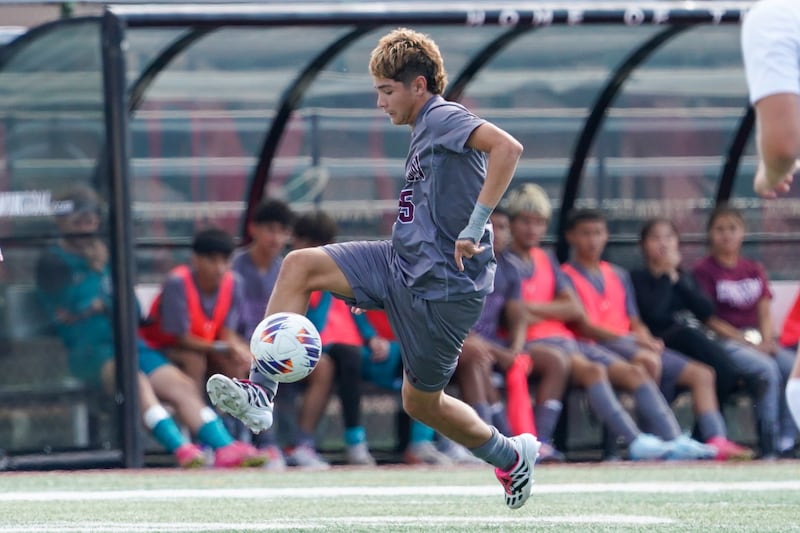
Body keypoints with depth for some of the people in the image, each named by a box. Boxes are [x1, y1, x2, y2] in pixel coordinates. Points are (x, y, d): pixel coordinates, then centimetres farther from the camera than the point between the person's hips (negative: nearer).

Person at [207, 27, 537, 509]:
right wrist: (376, 289, 25)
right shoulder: (425, 130, 16)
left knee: (421, 402, 5)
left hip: (444, 288, -9)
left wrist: (475, 227, -33)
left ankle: (512, 456, 30)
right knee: (300, 265, -4)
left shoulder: (444, 118, -14)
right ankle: (261, 394, -10)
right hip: (401, 265, 9)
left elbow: (508, 147, -32)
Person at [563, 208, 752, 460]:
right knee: (648, 360, -37)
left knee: (701, 374, -4)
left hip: (633, 345, 8)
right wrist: (629, 339, -18)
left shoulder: (619, 276, 25)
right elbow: (583, 325, -9)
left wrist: (646, 339, -4)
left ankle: (716, 440, -19)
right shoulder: (567, 277, 3)